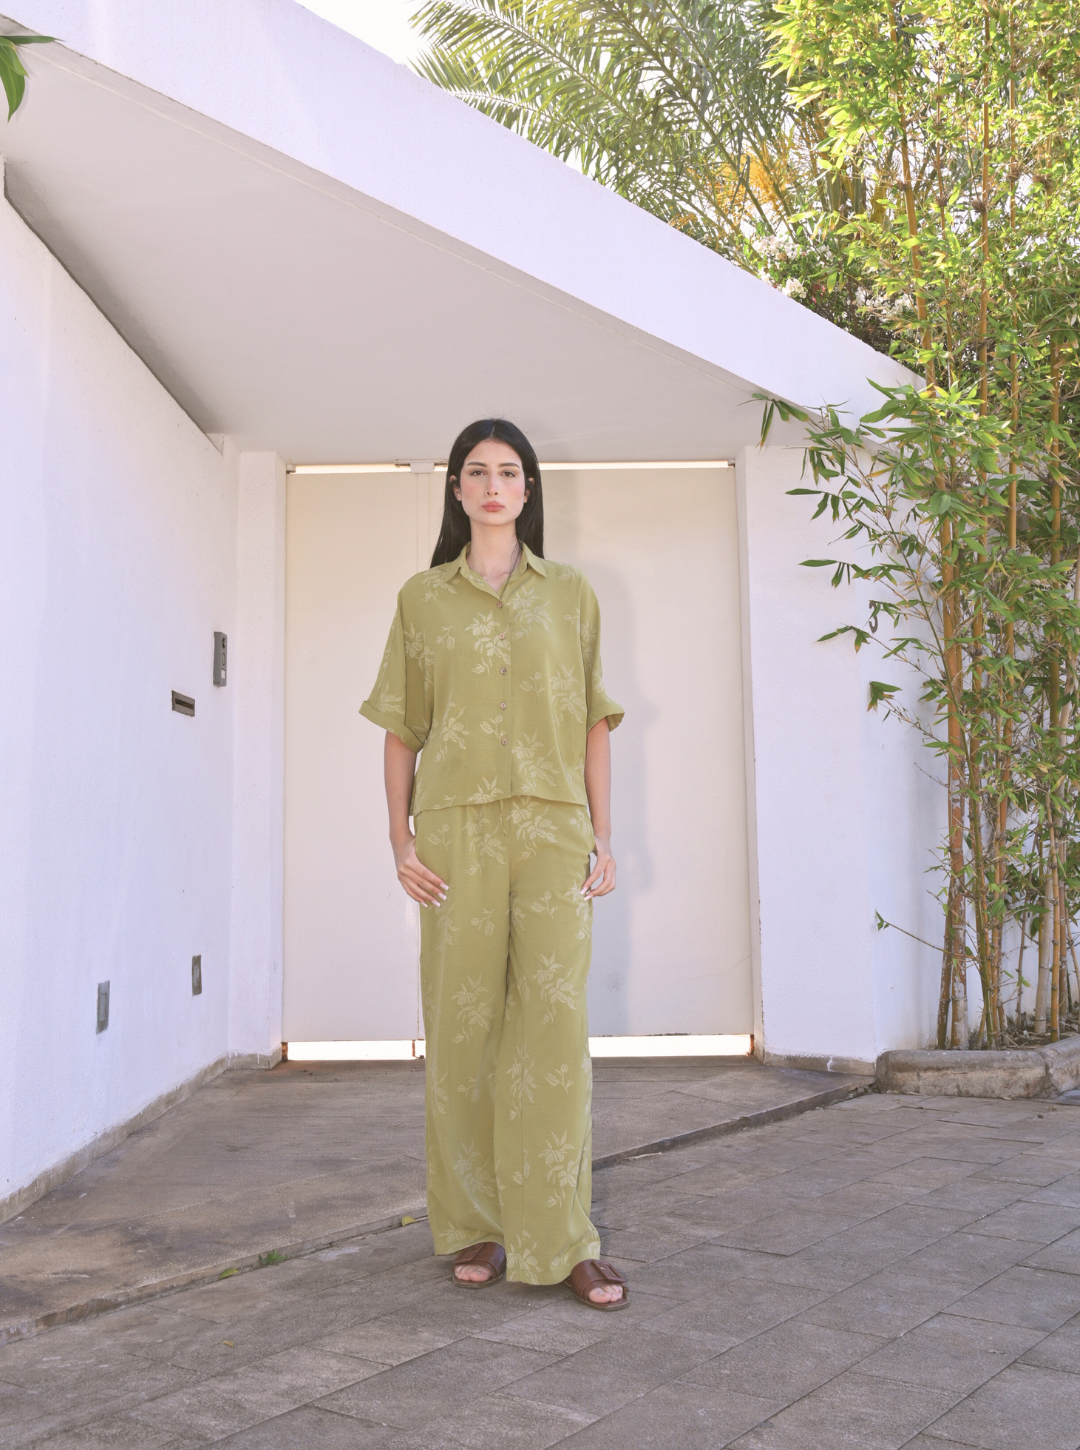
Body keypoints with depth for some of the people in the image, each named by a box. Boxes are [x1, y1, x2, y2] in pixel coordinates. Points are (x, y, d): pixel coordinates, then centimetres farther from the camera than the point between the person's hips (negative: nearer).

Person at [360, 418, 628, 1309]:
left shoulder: (571, 596, 14)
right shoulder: (424, 599, 12)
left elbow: (594, 728, 11)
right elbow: (401, 731, 9)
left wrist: (603, 840, 5)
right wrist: (401, 841, 0)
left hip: (551, 831, 0)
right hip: (457, 831, 0)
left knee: (556, 1022, -5)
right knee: (462, 1025, 2)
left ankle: (559, 1238, 1)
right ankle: (475, 1227, 15)